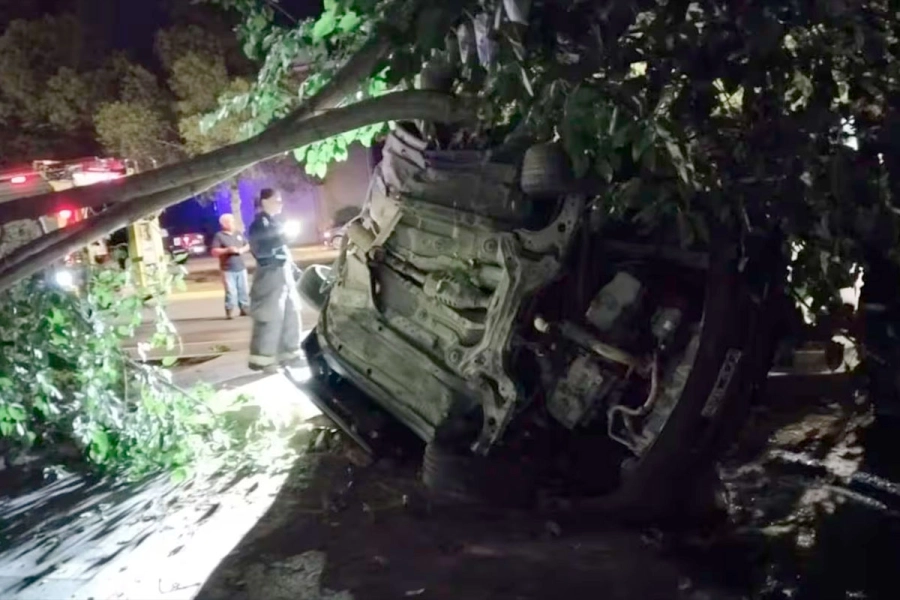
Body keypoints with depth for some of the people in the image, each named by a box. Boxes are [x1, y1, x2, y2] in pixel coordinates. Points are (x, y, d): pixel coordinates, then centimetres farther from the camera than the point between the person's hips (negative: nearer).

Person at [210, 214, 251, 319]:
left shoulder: (239, 234, 12)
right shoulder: (219, 236, -5)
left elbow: (247, 245, 18)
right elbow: (214, 251, -10)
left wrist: (242, 249, -3)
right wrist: (227, 250, -20)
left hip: (241, 268, 5)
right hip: (228, 269, -5)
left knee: (244, 290, 7)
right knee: (231, 291, -10)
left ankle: (245, 309, 16)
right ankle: (230, 312, -5)